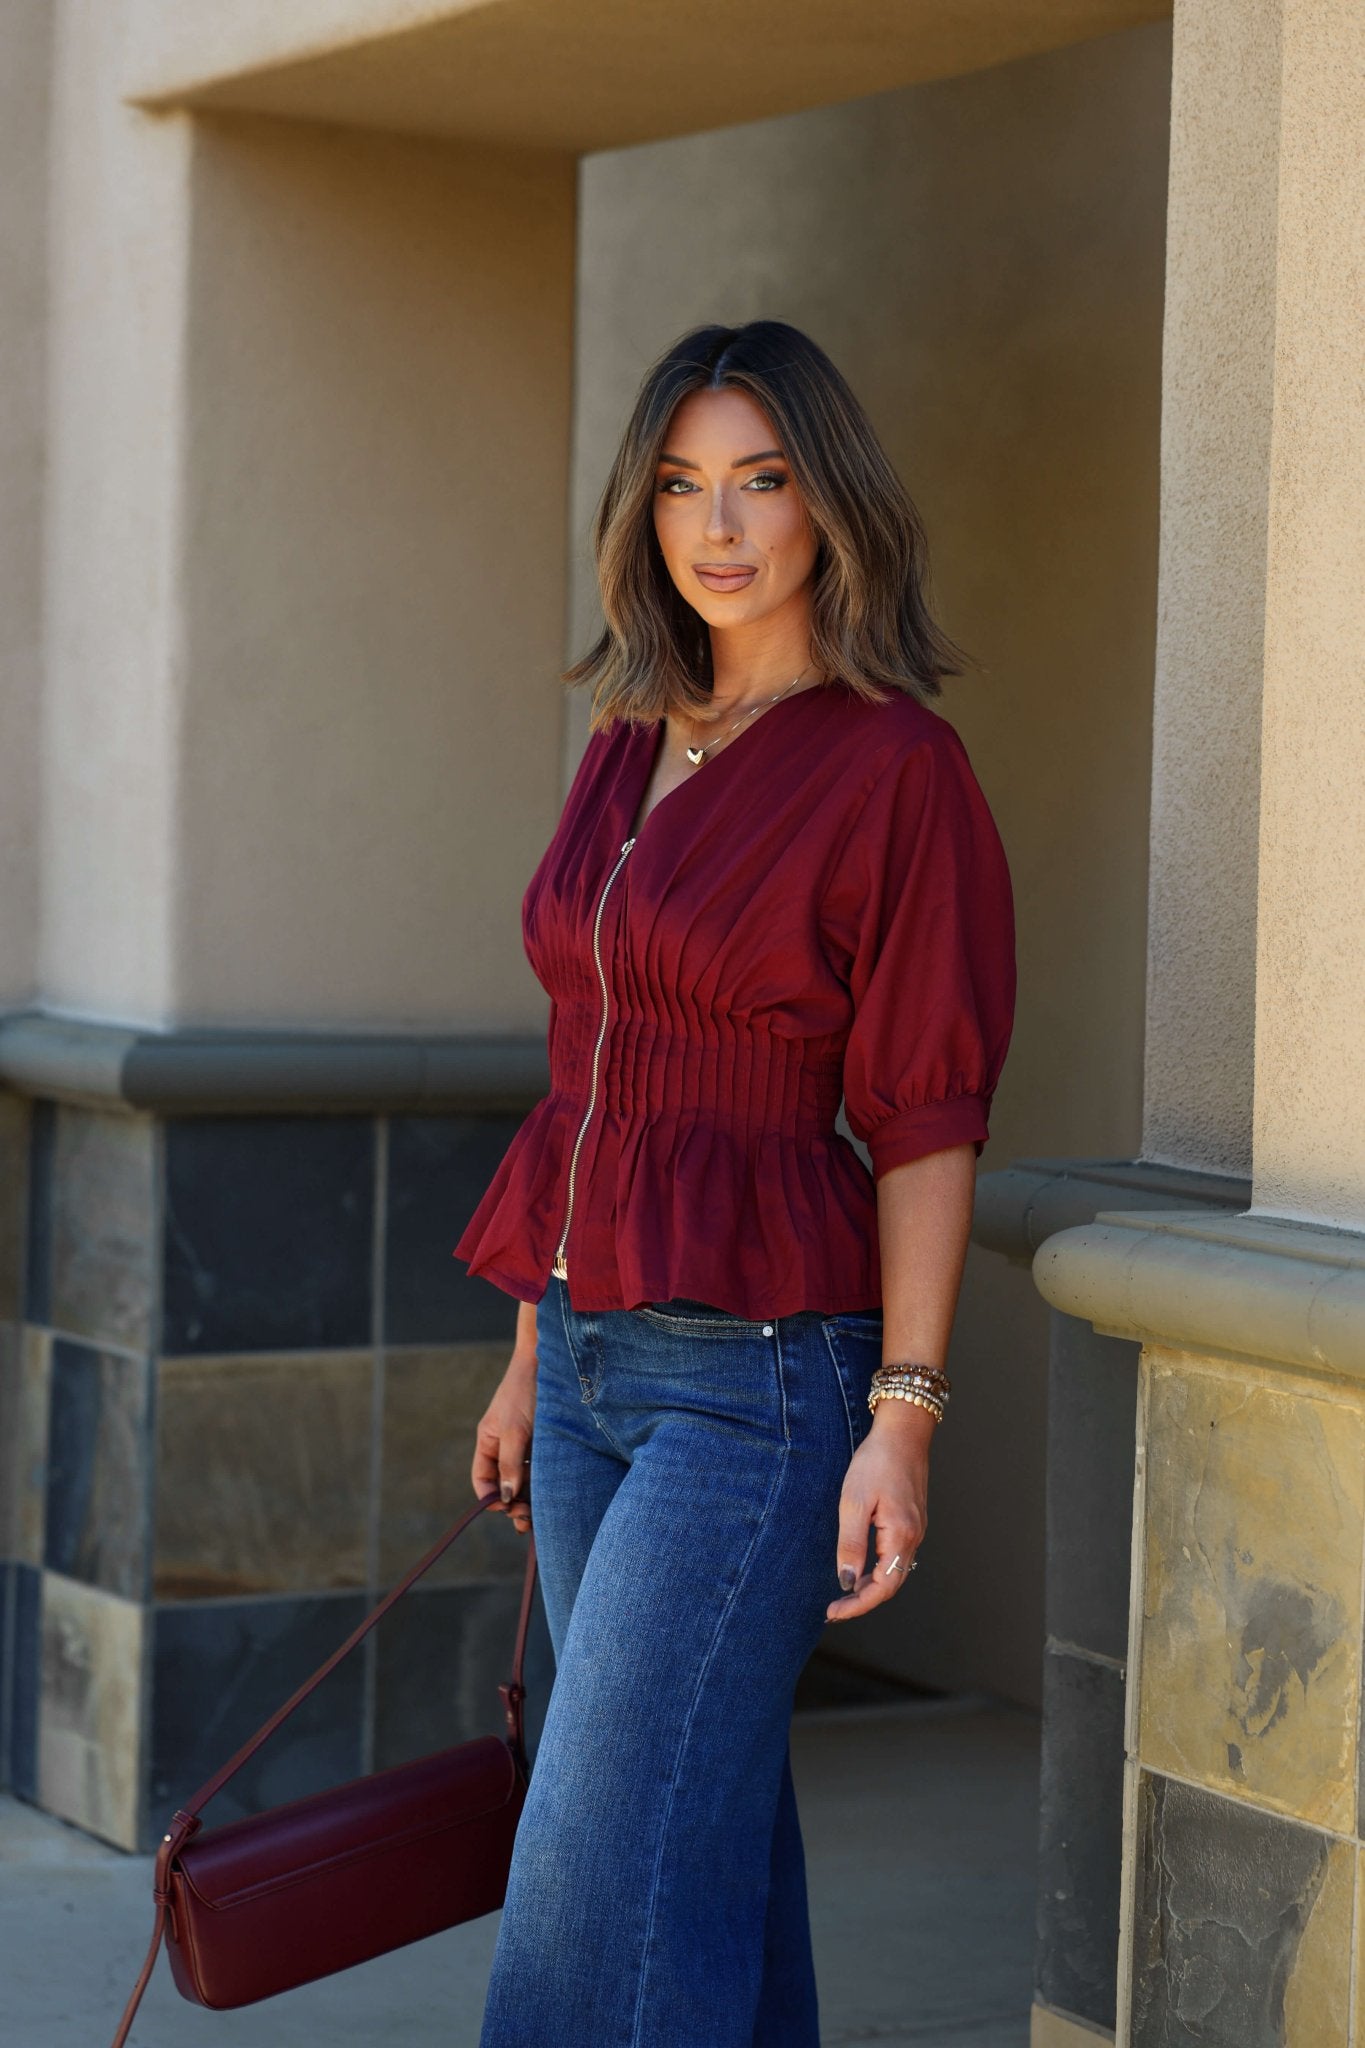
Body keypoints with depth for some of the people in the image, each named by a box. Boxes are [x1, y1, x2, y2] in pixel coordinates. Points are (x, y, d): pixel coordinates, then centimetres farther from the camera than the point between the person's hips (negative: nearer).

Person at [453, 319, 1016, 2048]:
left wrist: (904, 1416, -16)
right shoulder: (628, 748, 12)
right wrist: (533, 1356, 18)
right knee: (709, 1833, 13)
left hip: (758, 1371, -7)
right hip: (597, 1347, 8)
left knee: (604, 1861, -10)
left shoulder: (894, 765, -10)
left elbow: (927, 1119, -12)